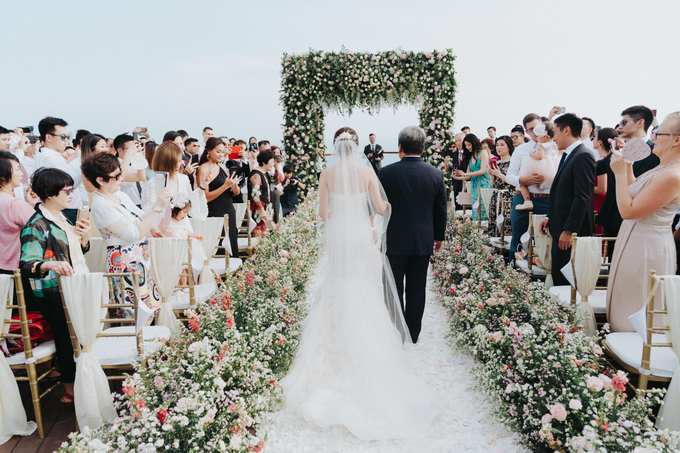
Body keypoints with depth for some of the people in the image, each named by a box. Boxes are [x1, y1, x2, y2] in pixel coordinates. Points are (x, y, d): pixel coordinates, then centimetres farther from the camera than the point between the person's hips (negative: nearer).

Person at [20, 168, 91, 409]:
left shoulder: (60, 217, 12)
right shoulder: (36, 226, -15)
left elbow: (79, 251, 22)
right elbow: (27, 264, -25)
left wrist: (85, 237, 1)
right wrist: (51, 264, -45)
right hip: (55, 295, -8)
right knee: (68, 339, -2)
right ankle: (70, 391, 14)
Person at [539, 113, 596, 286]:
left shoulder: (583, 156, -15)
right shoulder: (567, 156, 16)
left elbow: (582, 197, -21)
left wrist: (568, 231, -21)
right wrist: (550, 218, 16)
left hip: (572, 233, -10)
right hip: (561, 228, 10)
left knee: (565, 280, -4)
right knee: (558, 277, 14)